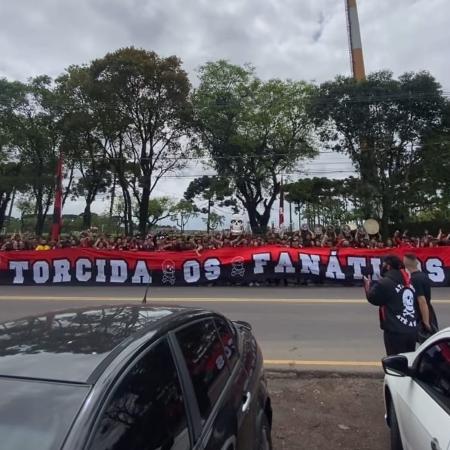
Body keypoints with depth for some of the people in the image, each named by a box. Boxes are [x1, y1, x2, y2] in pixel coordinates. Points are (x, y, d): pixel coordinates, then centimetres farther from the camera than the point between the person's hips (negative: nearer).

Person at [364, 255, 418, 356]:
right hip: (412, 330, 7)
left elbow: (372, 298, -1)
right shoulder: (408, 283, 9)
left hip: (395, 331, -7)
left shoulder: (385, 283, -13)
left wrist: (368, 284, 17)